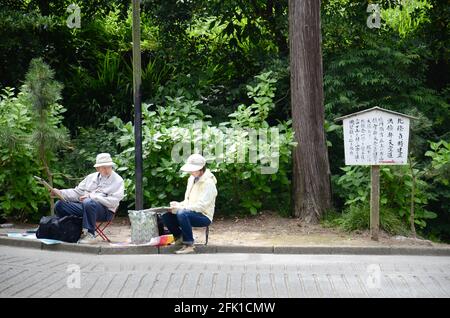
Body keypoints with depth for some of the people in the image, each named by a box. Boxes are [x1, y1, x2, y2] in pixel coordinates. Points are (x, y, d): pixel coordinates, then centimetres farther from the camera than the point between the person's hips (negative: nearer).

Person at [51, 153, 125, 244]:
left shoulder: (118, 180, 0)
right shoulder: (91, 177, 19)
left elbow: (113, 201, -12)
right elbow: (77, 192, 20)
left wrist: (91, 196, -17)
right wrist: (60, 193, 4)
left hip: (105, 210, -6)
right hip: (84, 207, 6)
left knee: (88, 203, -38)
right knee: (59, 204, -8)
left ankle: (90, 234, -27)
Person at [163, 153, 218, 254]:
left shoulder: (208, 183, -14)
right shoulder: (192, 179, 12)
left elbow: (201, 206, -23)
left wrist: (180, 208, -26)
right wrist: (178, 205, -5)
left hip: (204, 216, -8)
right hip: (190, 213, 8)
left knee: (182, 214, -36)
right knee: (166, 215, -12)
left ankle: (189, 245, -23)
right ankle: (180, 237, 8)